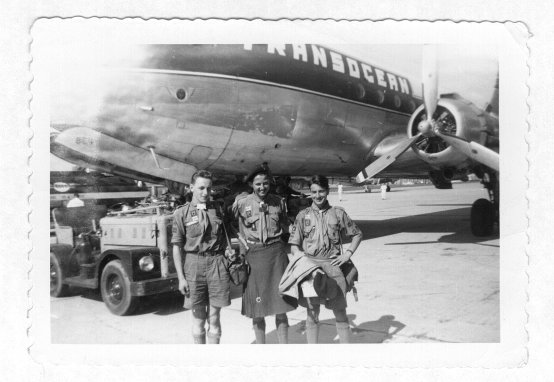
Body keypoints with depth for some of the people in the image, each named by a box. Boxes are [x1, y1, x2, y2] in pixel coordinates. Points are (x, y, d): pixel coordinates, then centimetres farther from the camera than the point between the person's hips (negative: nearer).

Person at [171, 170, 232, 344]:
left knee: (214, 318, 5)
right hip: (193, 265, -1)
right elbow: (177, 247, 0)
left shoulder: (218, 210, 9)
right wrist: (181, 277, -5)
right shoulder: (182, 213, 1)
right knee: (198, 318, 8)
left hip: (217, 264, 1)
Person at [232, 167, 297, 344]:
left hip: (276, 252, 1)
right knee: (257, 309, 6)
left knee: (281, 307, 4)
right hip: (253, 254, -1)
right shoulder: (241, 202, -1)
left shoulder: (279, 202, 6)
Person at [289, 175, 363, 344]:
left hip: (333, 265, 0)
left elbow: (357, 234, 15)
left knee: (340, 312, 3)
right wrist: (300, 256, -10)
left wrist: (348, 254, 3)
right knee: (312, 313, 5)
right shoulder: (303, 215, 8)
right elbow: (294, 244, 9)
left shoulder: (338, 213, 7)